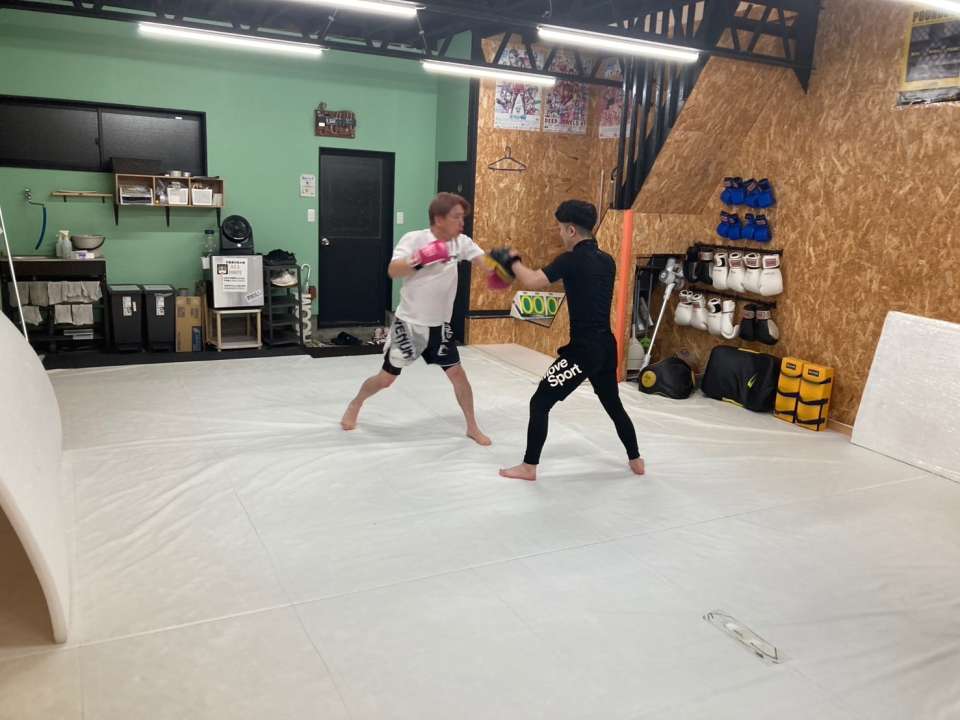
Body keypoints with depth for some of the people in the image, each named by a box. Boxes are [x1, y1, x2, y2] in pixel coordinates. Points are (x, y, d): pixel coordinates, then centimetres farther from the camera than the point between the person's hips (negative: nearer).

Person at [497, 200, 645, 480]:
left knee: (540, 402, 1)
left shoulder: (573, 259, -14)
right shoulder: (607, 261, 9)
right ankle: (635, 460, 36)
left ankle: (529, 467, 6)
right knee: (613, 404, 25)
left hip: (584, 349, -8)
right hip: (606, 346, 8)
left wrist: (514, 261, -4)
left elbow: (532, 282, -22)